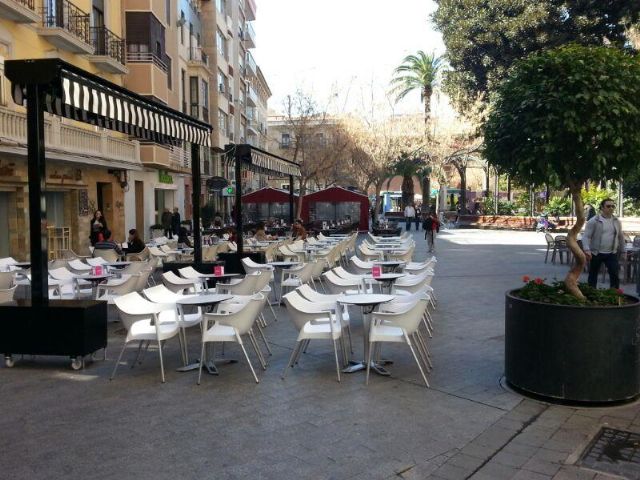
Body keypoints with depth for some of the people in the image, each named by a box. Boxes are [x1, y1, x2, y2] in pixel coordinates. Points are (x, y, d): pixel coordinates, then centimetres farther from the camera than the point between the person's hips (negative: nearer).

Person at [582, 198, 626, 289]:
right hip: (596, 253, -3)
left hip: (612, 254, 3)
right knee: (593, 275, 9)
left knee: (615, 275, -3)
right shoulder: (594, 221, -9)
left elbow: (621, 237, 17)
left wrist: (622, 251, 18)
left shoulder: (617, 221, 6)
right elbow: (586, 236, -12)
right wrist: (587, 250, -26)